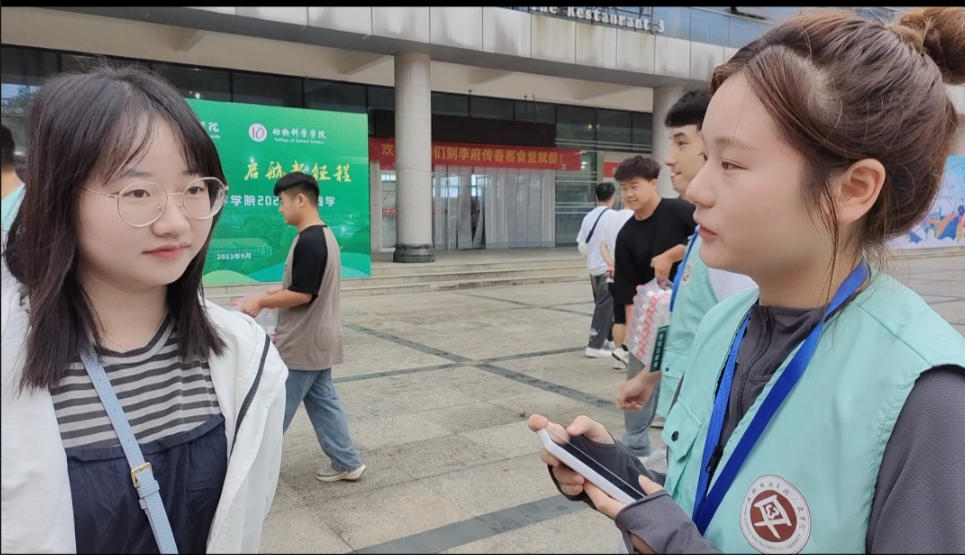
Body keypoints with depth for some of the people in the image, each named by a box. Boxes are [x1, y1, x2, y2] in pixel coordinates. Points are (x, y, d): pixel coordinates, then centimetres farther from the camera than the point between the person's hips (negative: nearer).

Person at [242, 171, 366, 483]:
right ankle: (347, 463, 20)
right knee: (323, 401, 14)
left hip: (301, 343, -10)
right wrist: (281, 291, 12)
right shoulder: (325, 235, 10)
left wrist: (262, 302, -11)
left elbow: (302, 294, -23)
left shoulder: (308, 242, -22)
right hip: (317, 340, 10)